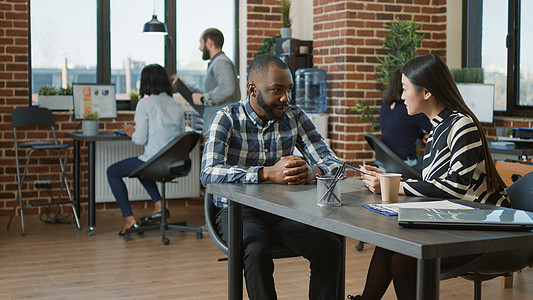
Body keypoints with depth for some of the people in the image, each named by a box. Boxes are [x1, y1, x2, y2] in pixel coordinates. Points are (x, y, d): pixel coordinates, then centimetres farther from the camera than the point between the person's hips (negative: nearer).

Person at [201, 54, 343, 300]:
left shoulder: (295, 117, 4)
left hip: (282, 210, 4)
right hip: (238, 211, -3)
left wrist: (312, 172, -26)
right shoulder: (227, 119, -8)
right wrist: (268, 173, -36)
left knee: (329, 247, -21)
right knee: (257, 252, -34)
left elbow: (332, 162, 0)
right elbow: (208, 173, -23)